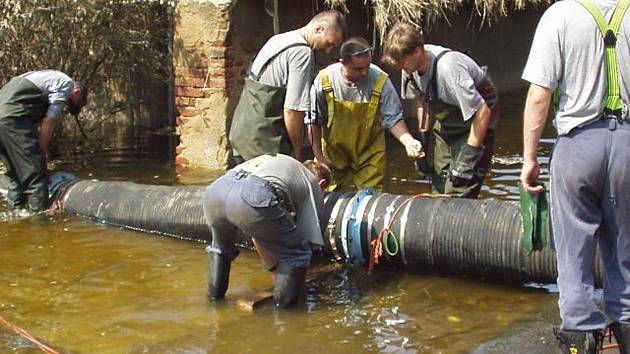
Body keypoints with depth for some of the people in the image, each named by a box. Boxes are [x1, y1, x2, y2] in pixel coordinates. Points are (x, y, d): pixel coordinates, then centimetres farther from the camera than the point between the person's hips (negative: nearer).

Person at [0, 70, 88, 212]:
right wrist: (40, 153, 0)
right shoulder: (67, 84, 5)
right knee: (36, 174, -7)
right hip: (14, 117, -9)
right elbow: (48, 121, -5)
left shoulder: (50, 77, 31)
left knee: (15, 173, 17)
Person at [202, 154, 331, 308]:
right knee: (297, 254, 15)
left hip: (214, 191, 7)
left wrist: (276, 272, 48)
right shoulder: (313, 183, 28)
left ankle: (215, 296, 43)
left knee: (221, 248, 39)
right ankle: (283, 307, 20)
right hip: (252, 197, -7)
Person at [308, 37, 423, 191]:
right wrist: (318, 156, -5)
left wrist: (408, 141, -30)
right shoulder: (324, 79, -19)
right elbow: (314, 121, -7)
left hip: (369, 155, 0)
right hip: (333, 152, 1)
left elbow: (393, 119, -12)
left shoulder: (380, 81, -20)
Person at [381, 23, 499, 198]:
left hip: (474, 121, -7)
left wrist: (468, 157, -29)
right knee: (439, 189, 9)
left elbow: (482, 112, -30)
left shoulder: (448, 68, -34)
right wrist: (423, 141, 6)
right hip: (445, 122, 7)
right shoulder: (411, 66, -11)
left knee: (457, 194, -15)